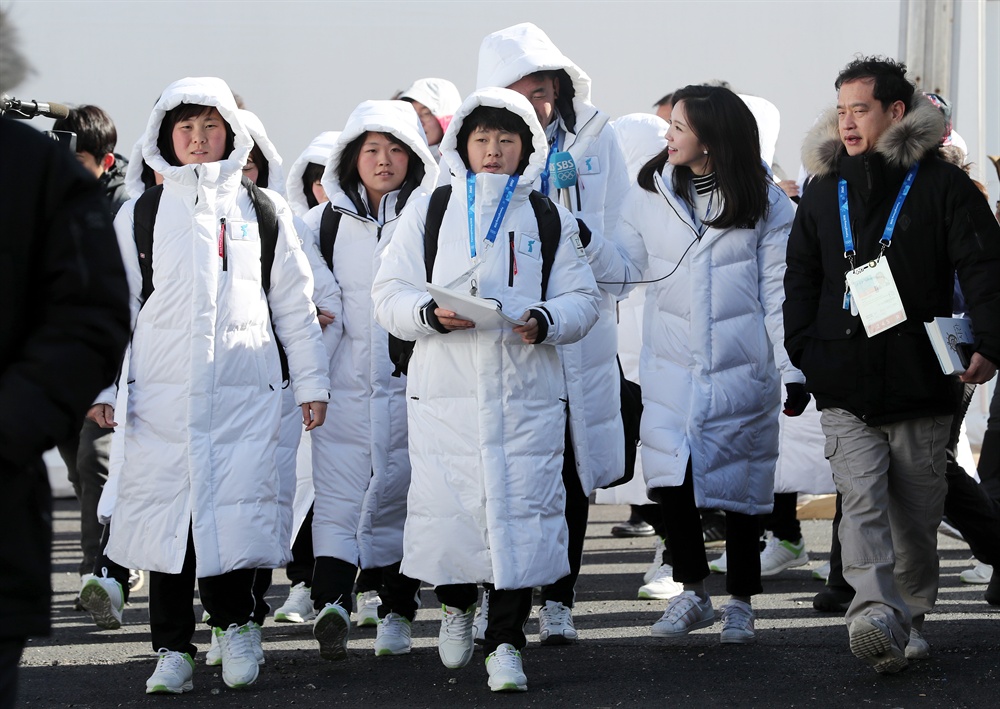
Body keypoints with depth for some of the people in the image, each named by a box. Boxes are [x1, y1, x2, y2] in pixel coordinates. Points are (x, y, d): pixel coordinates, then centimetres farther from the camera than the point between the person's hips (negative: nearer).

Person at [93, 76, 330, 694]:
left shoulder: (264, 211, 10)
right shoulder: (140, 216, 9)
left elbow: (295, 304, 12)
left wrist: (311, 382, 9)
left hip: (244, 391, 0)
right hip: (164, 394, 1)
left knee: (237, 508, -8)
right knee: (169, 512, 1)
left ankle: (235, 621, 14)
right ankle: (173, 649, 10)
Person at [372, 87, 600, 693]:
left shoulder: (550, 220, 12)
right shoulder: (427, 214, 10)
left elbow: (583, 299, 8)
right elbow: (390, 296, 5)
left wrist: (546, 320, -13)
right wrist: (432, 313, -15)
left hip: (528, 392, 0)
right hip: (444, 392, 0)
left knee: (523, 510, -5)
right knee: (447, 506, -1)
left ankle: (506, 642, 4)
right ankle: (456, 603, 29)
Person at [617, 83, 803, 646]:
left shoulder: (764, 202, -3)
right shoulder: (650, 193, 3)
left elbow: (780, 292, -3)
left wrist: (793, 369, -6)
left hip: (741, 368, -1)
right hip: (672, 364, 1)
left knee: (739, 483, 6)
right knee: (671, 477, -11)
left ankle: (741, 601, 21)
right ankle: (692, 591, 8)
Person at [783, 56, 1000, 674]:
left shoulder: (941, 185, 2)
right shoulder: (824, 195, 14)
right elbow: (801, 283, 19)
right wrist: (802, 357, 9)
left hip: (922, 388, -2)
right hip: (845, 393, 2)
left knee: (917, 516, 5)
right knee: (862, 503, -14)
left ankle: (911, 620, 18)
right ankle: (878, 617, -26)